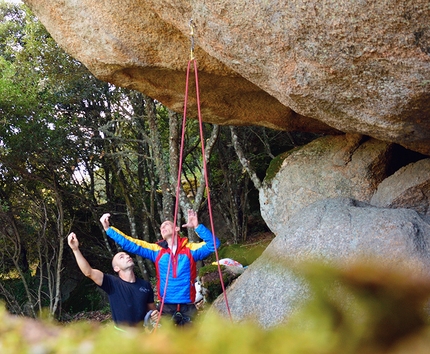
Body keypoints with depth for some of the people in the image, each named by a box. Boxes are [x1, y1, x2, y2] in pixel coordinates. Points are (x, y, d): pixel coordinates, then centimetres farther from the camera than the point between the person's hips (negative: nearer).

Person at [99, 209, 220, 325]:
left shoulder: (190, 249, 3)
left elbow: (213, 244, -8)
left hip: (187, 307, -1)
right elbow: (130, 244, 7)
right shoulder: (156, 250, 9)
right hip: (166, 308, 1)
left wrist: (197, 227, -19)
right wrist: (108, 229, 1)